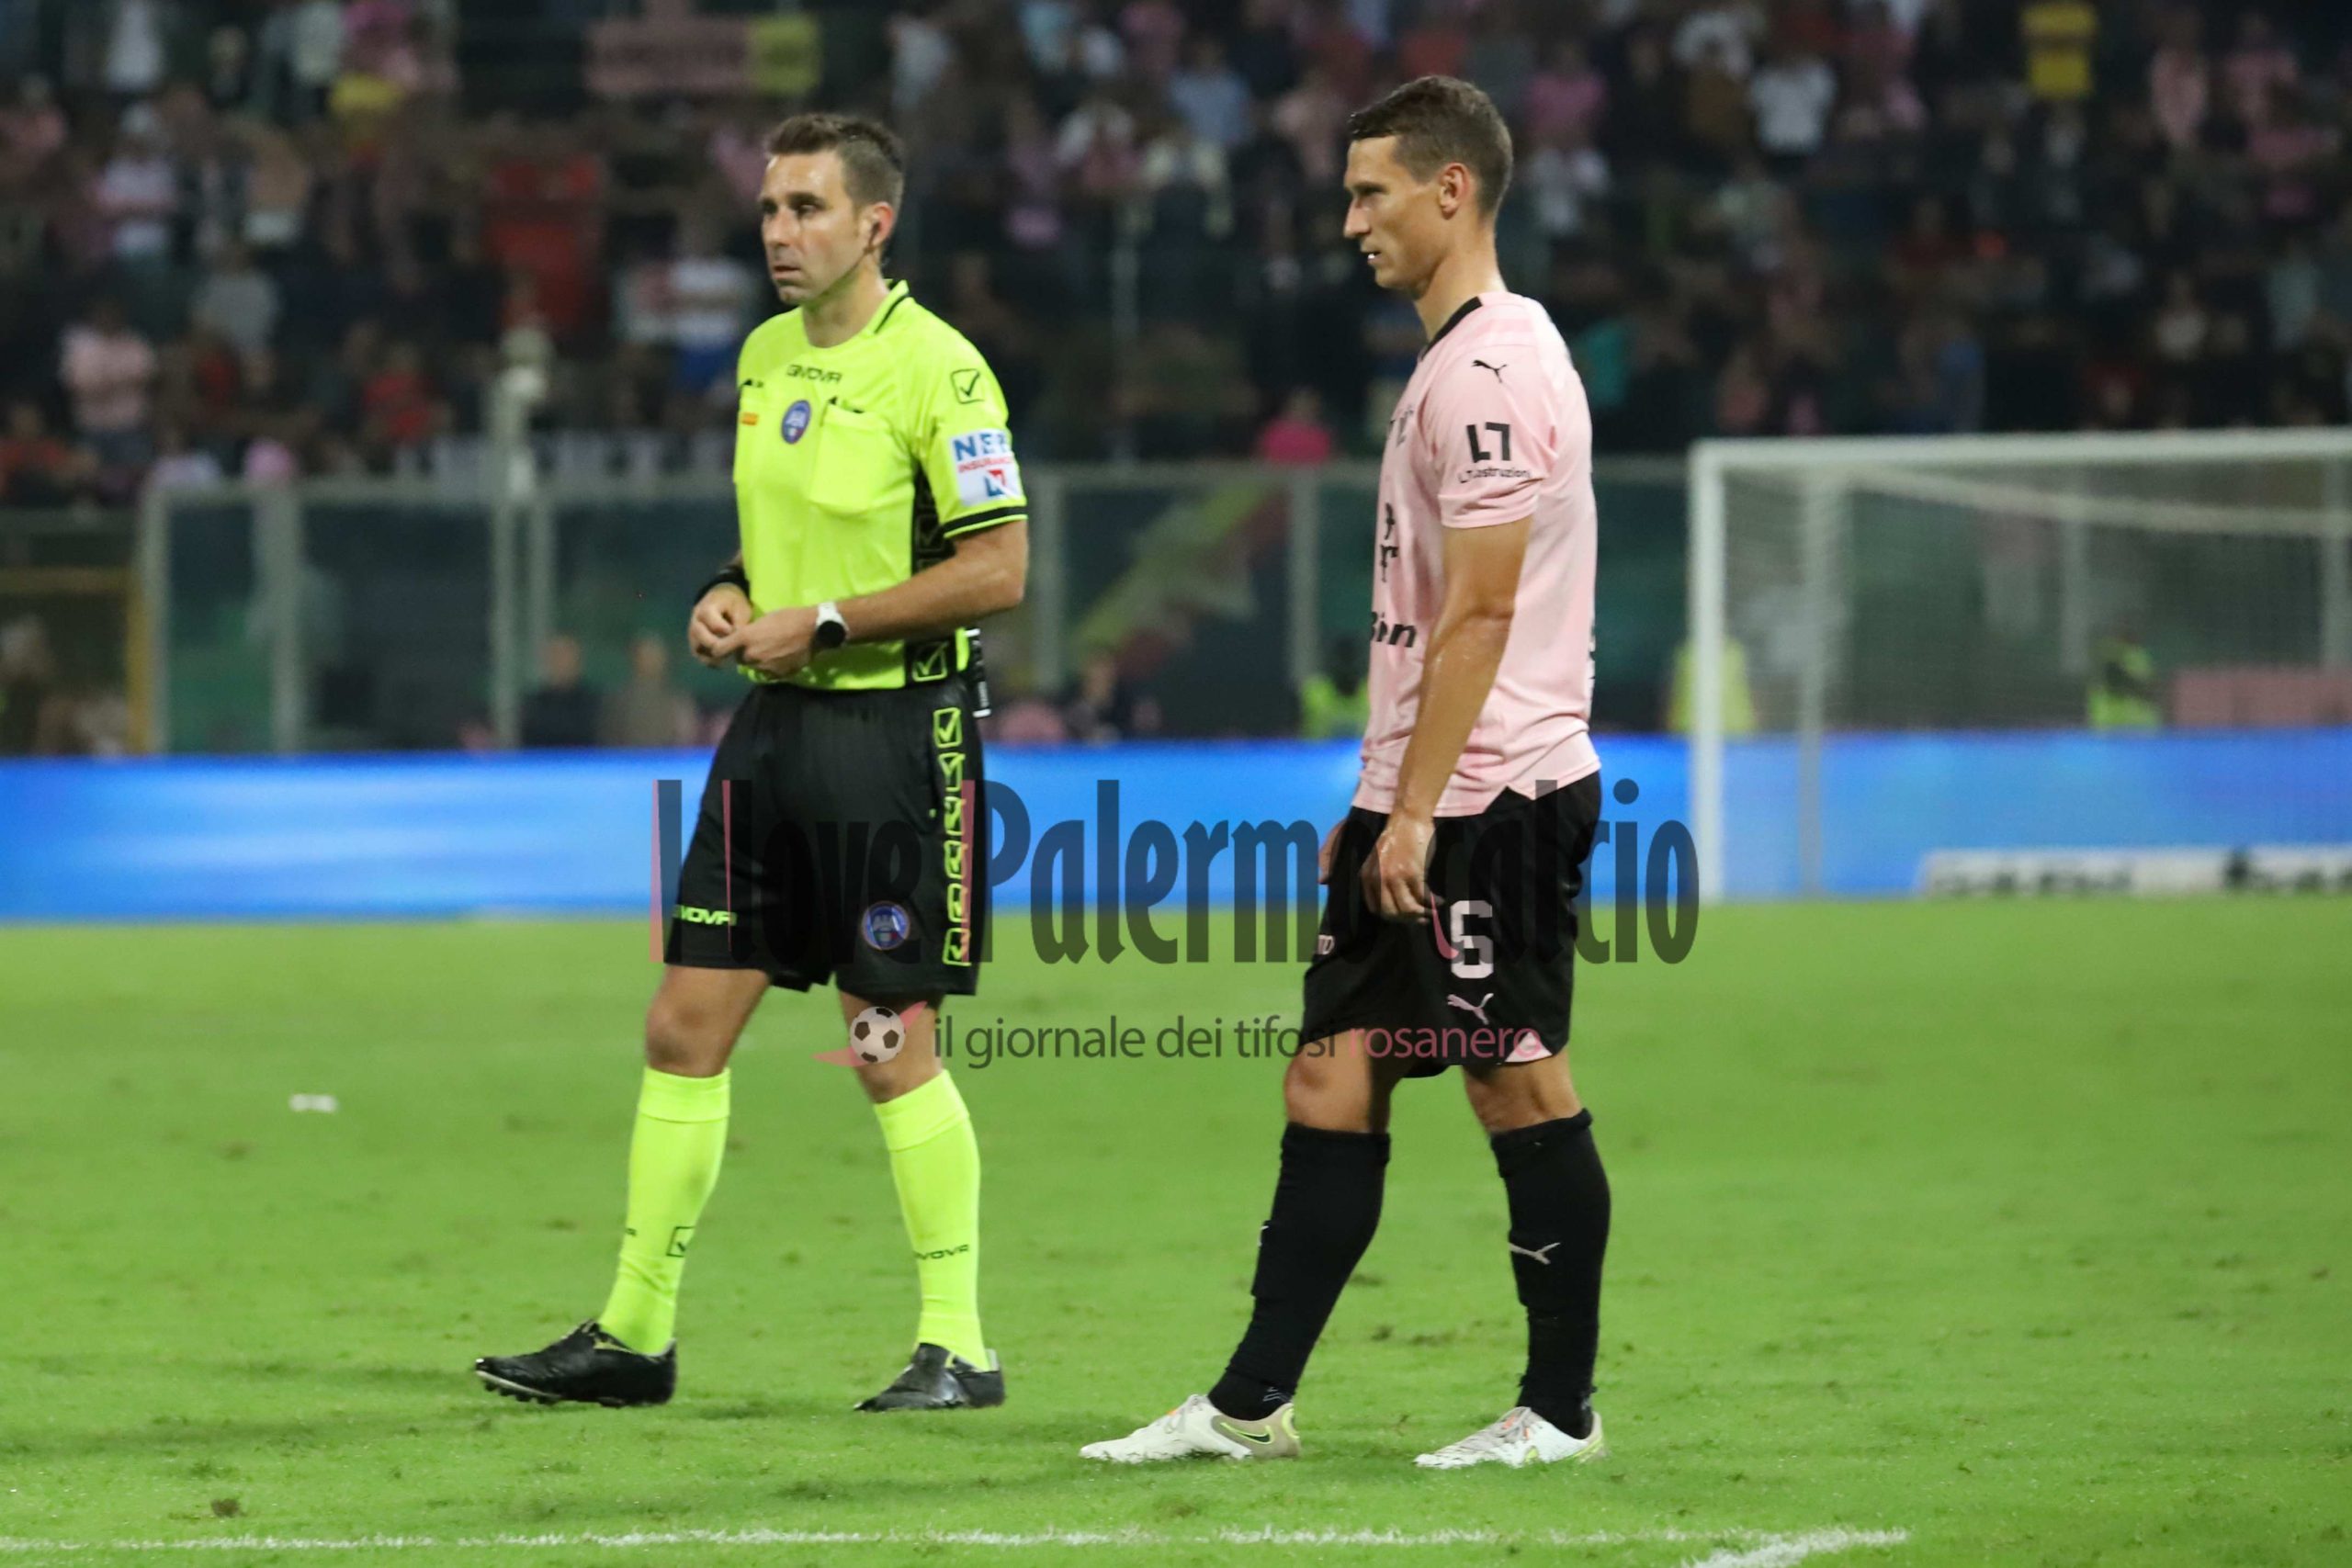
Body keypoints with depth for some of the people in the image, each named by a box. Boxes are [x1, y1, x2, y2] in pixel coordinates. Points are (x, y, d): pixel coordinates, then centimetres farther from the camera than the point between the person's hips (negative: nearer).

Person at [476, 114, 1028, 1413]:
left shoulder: (935, 370, -13)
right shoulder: (767, 355, 12)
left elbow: (999, 568, -16)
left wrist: (821, 623, -16)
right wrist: (729, 597, 5)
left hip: (896, 726, -8)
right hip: (774, 721, 8)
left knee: (893, 1048, -5)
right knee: (685, 1024, 6)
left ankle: (956, 1347, 5)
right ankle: (634, 1333, 12)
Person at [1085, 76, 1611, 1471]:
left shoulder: (1495, 368, -14)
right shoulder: (1454, 363, 18)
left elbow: (1484, 609, -19)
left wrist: (1418, 808, -19)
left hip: (1492, 798, -10)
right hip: (1424, 802, 10)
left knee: (1524, 1085, -4)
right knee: (1332, 1082, 8)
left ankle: (1562, 1409, 2)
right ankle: (1252, 1406, 9)